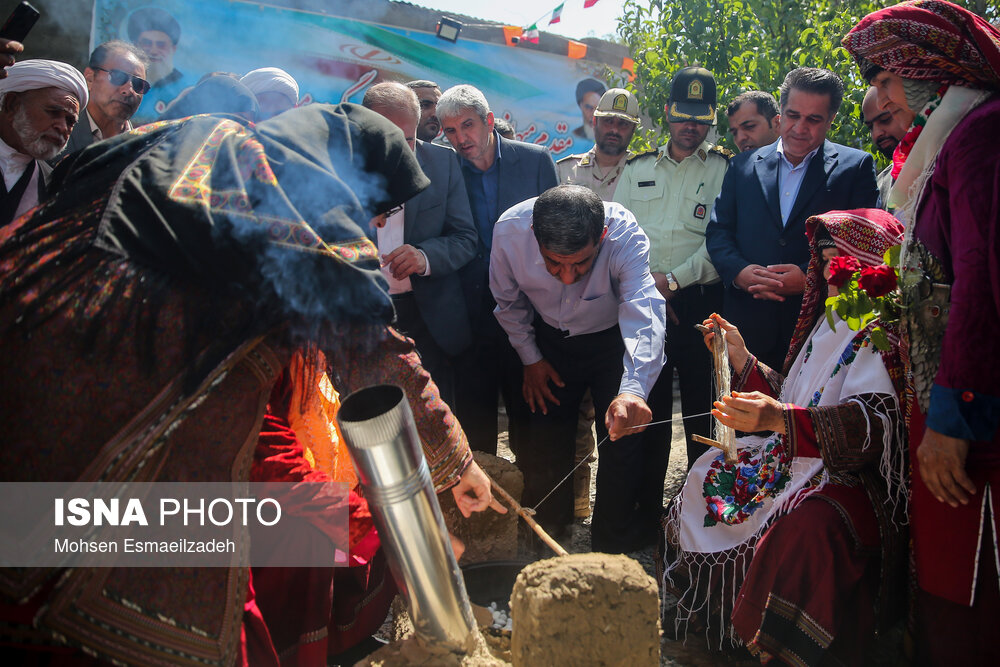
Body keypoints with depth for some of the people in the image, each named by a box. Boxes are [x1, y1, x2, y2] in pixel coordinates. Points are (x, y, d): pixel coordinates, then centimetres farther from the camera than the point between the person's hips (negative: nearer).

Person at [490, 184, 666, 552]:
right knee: (544, 440, 8)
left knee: (621, 438, -2)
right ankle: (548, 533, 36)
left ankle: (613, 542, 24)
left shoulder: (625, 234, -39)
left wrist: (633, 389, -70)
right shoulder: (509, 231, -31)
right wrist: (530, 359, -3)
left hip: (612, 339, -2)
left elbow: (643, 311, -53)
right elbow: (509, 301, -9)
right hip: (550, 342, 2)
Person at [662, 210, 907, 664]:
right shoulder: (827, 323, 16)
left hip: (857, 474, -10)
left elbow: (874, 421, -29)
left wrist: (780, 419, -42)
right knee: (707, 476, 6)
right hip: (795, 455, 10)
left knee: (810, 524, -38)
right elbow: (788, 398, 19)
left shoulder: (884, 333, -14)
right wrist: (740, 357, 8)